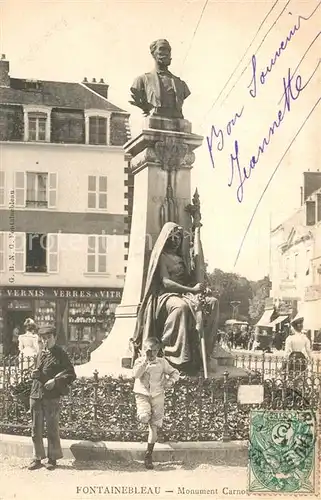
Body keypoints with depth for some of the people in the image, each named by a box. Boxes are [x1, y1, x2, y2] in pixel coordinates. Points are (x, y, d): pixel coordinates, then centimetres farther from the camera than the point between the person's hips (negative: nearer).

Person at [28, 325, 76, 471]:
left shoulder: (60, 354, -3)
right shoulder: (40, 354, 14)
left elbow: (70, 374, -5)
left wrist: (55, 381, -16)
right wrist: (35, 374, 4)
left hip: (51, 396, -5)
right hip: (36, 394, 6)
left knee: (52, 429, 2)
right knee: (35, 429, 8)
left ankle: (52, 458, 14)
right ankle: (37, 458, 18)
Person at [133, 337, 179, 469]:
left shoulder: (162, 362, 4)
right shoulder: (140, 361, 0)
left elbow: (175, 372, 13)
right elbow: (136, 374, -19)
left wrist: (170, 381, -7)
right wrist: (145, 360, -23)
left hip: (157, 395, 2)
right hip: (142, 395, -2)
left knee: (154, 426, 1)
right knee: (144, 417, -31)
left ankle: (149, 455, 12)